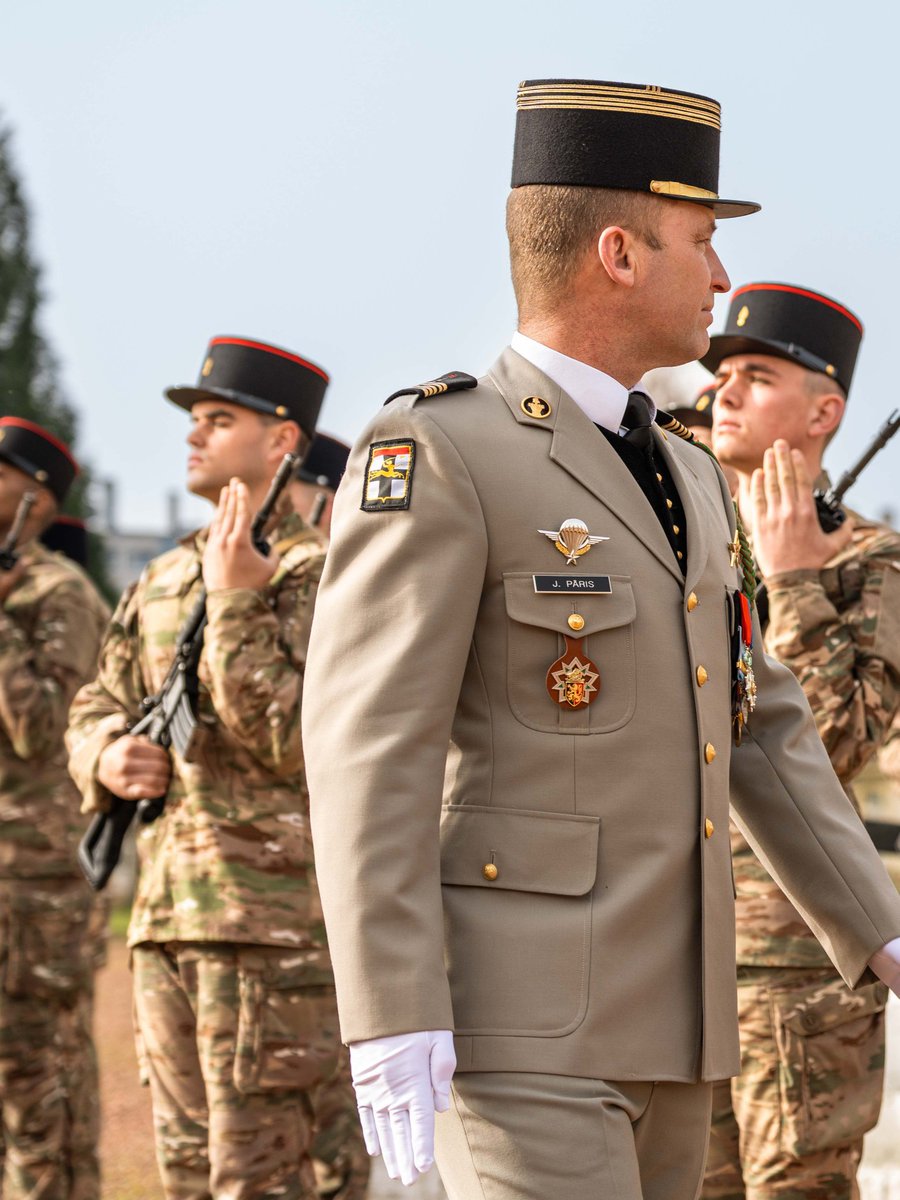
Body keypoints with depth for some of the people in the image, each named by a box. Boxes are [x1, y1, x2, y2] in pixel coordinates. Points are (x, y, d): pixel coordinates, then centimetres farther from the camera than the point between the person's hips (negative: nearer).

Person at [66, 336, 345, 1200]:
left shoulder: (314, 573, -7)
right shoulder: (162, 582, 16)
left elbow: (294, 739, -17)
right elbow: (95, 707, 21)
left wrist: (237, 603, -18)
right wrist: (108, 757, -1)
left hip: (269, 911, -8)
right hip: (165, 906, 8)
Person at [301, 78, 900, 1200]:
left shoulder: (682, 477, 16)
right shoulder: (433, 456, -12)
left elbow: (757, 731, 20)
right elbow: (366, 749, -17)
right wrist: (390, 1025, -24)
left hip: (659, 1018, 9)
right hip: (514, 1017, -9)